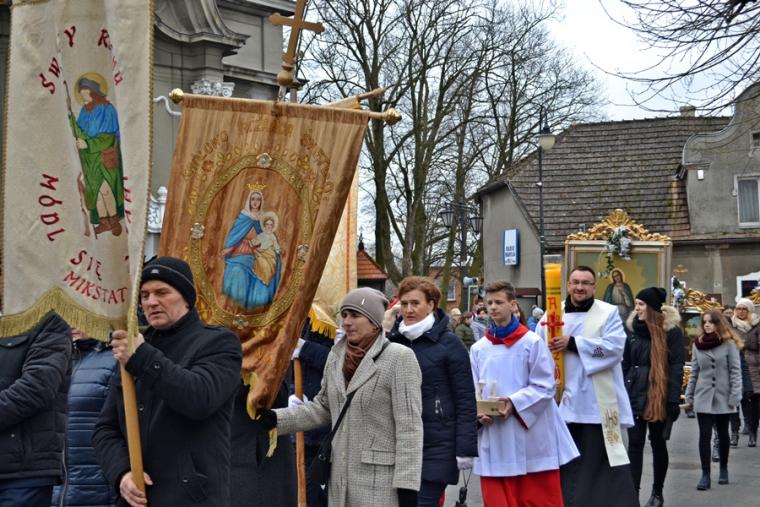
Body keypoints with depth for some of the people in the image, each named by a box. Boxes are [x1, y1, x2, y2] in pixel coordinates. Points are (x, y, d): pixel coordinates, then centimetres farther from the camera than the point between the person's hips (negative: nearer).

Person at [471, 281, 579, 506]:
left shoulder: (533, 342, -4)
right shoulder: (478, 349, 6)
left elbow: (545, 387, -7)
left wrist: (514, 403, -18)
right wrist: (478, 412, -11)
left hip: (531, 438, -3)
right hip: (494, 441, 3)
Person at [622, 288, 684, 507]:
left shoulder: (671, 331, -6)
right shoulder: (633, 329, 7)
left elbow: (677, 367, -9)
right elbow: (625, 364, 11)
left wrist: (674, 400, -14)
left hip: (660, 397, -3)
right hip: (634, 395, 3)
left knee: (658, 443, 9)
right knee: (635, 443, -3)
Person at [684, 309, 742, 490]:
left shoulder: (729, 343, -5)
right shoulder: (698, 344, 5)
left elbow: (735, 371, -7)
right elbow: (694, 372, 9)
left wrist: (735, 395, -12)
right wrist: (689, 395, 8)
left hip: (723, 397, -2)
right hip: (703, 397, 2)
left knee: (723, 434, 12)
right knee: (704, 435, -4)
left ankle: (723, 469, 28)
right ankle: (705, 474, -2)